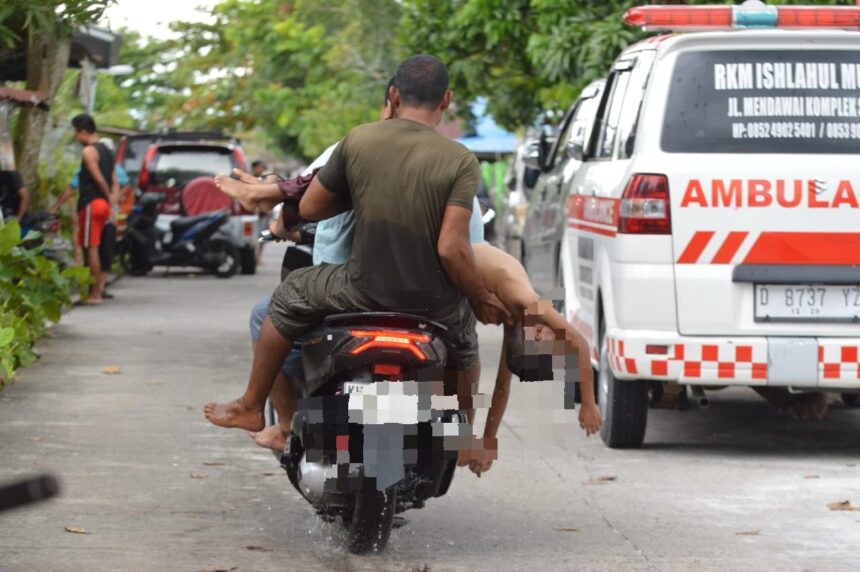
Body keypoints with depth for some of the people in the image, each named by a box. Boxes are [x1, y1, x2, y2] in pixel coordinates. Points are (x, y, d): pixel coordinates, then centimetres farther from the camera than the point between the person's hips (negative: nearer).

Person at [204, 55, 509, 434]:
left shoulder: (357, 141, -7)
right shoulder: (461, 161, -14)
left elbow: (309, 208, 3)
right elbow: (451, 248, -20)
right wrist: (481, 299, -5)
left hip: (365, 291, 0)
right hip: (434, 302, 0)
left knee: (290, 298, 28)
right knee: (464, 348, 35)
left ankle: (251, 407, 35)